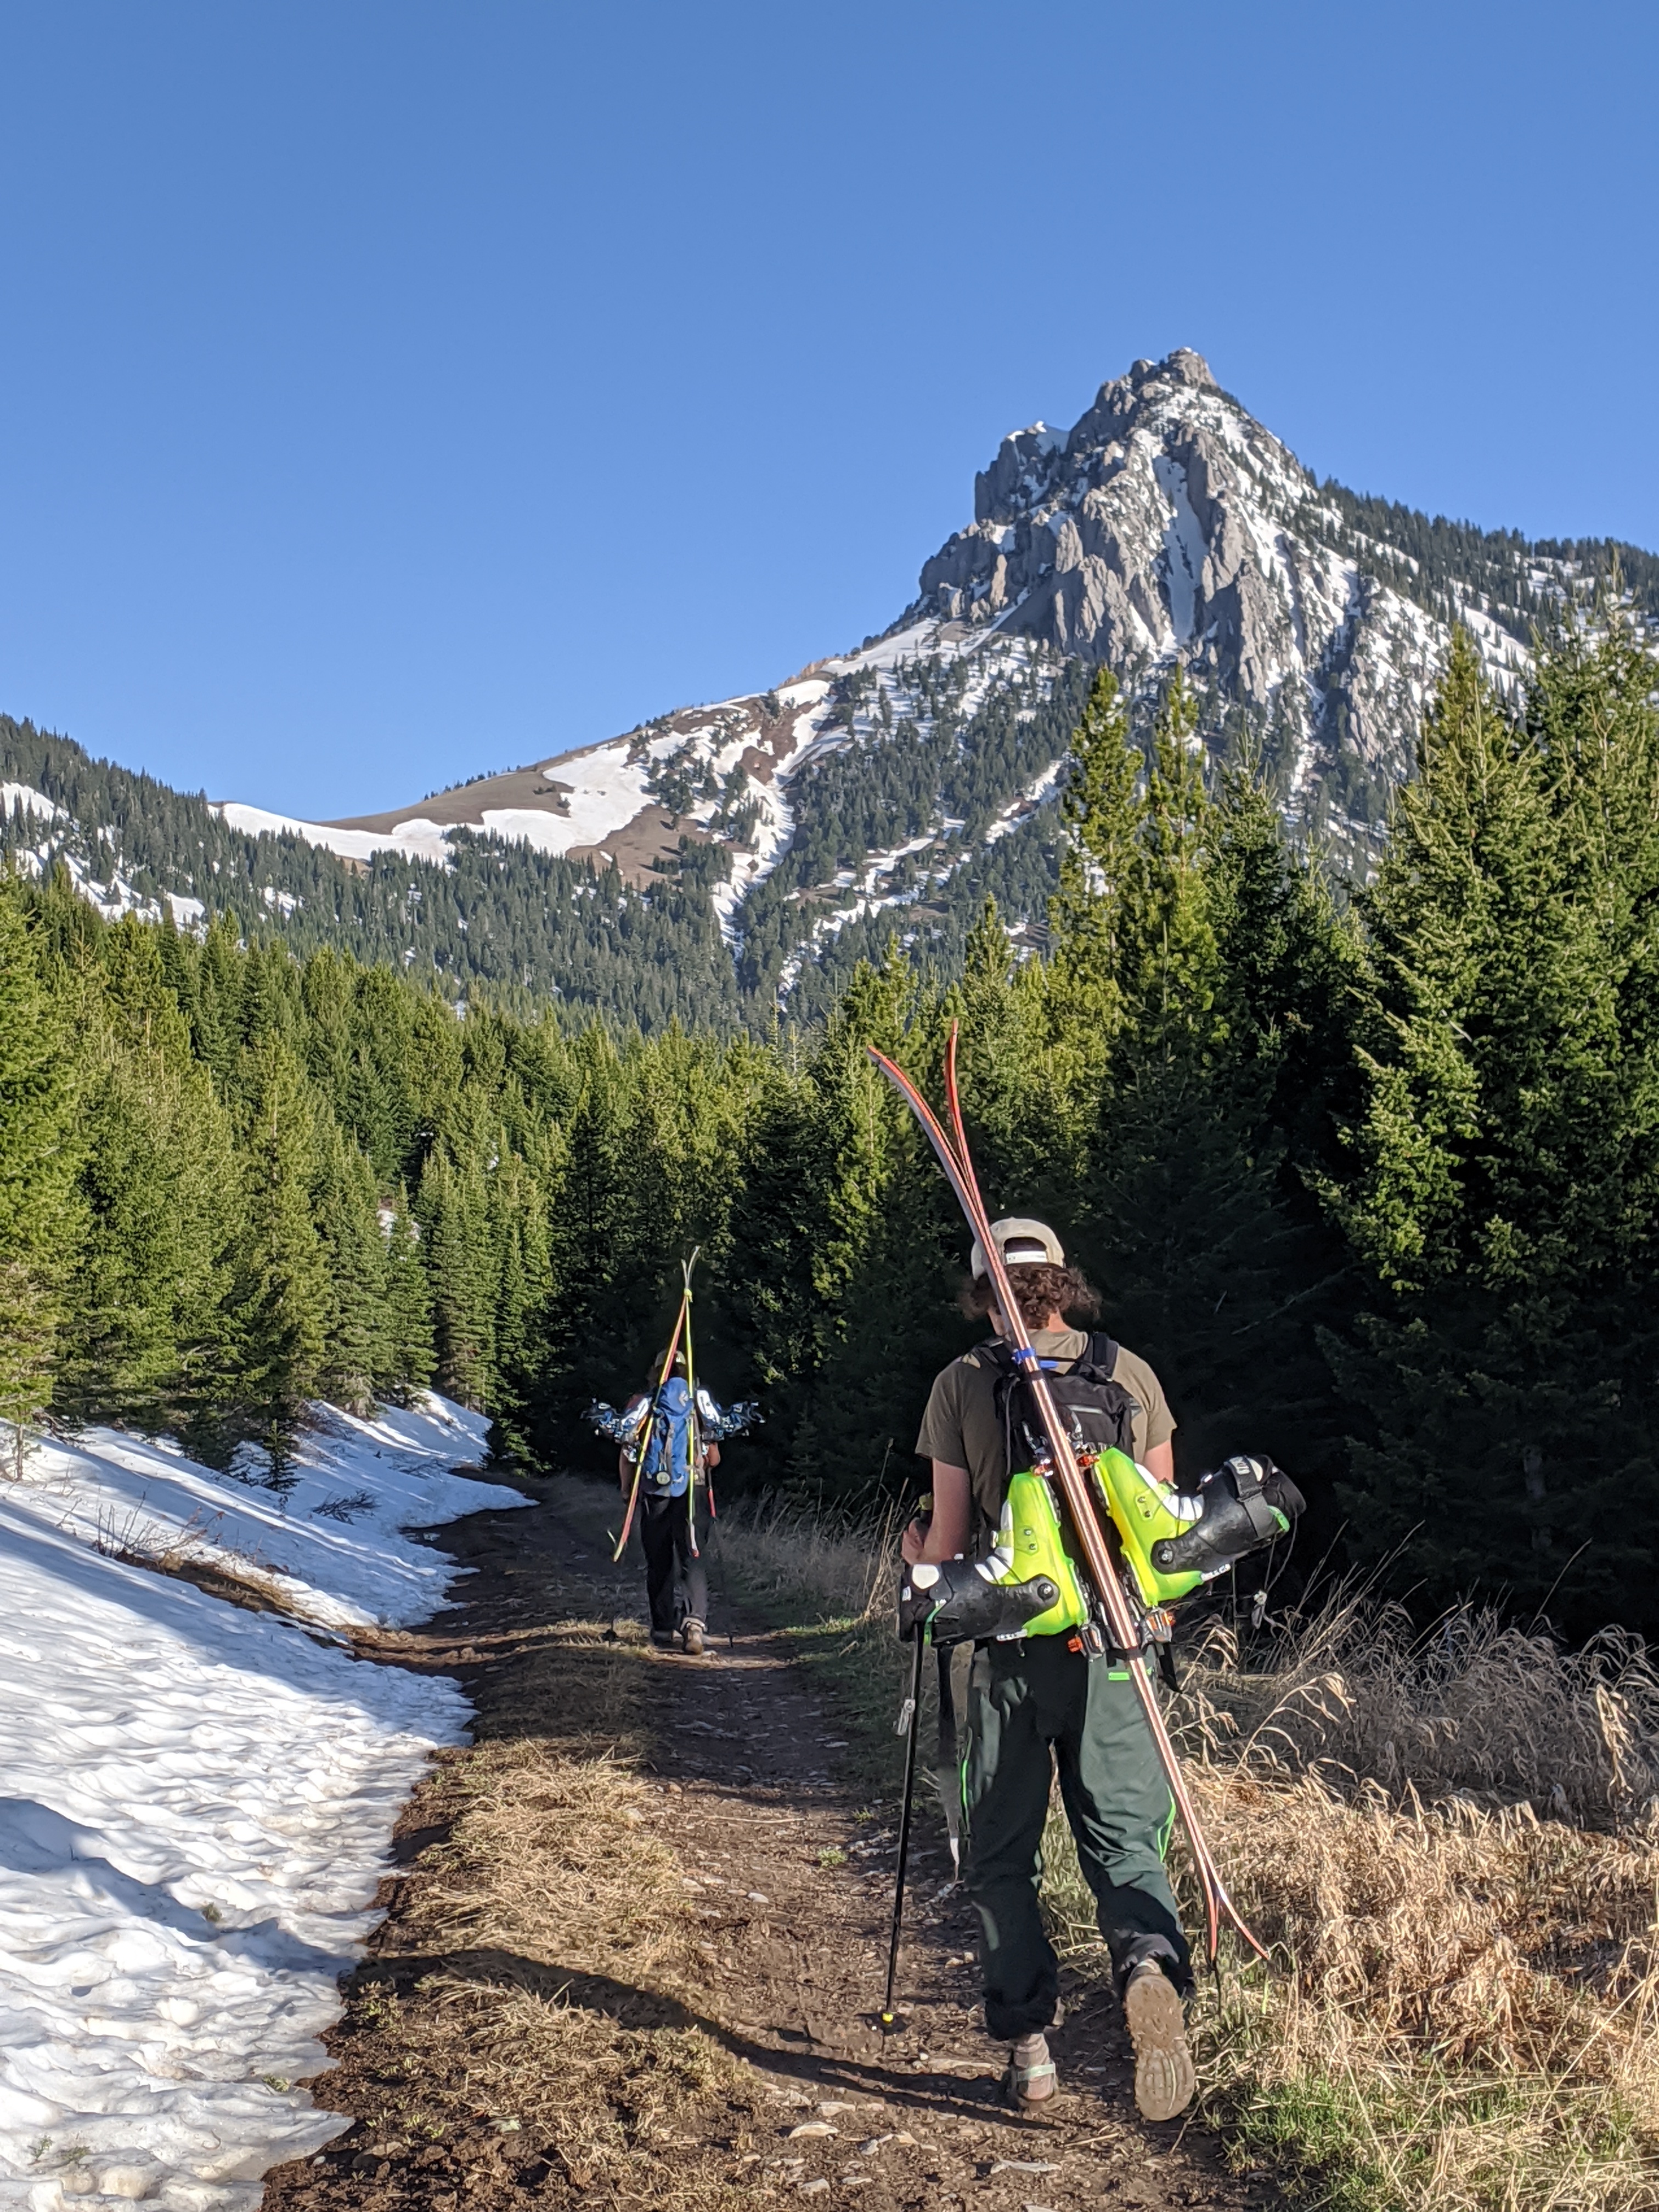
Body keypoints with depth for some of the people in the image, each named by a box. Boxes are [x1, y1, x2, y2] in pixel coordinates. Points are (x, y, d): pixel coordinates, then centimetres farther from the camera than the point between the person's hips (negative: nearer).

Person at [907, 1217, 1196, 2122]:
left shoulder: (962, 1384, -4)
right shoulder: (1131, 1374, 3)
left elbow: (948, 1537, -4)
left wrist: (915, 1553, 18)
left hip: (1010, 1650, -1)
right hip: (1114, 1644, 2)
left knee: (1001, 1855, 14)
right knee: (1123, 1839, 10)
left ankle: (1028, 2044, 12)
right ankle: (1151, 1962, -18)